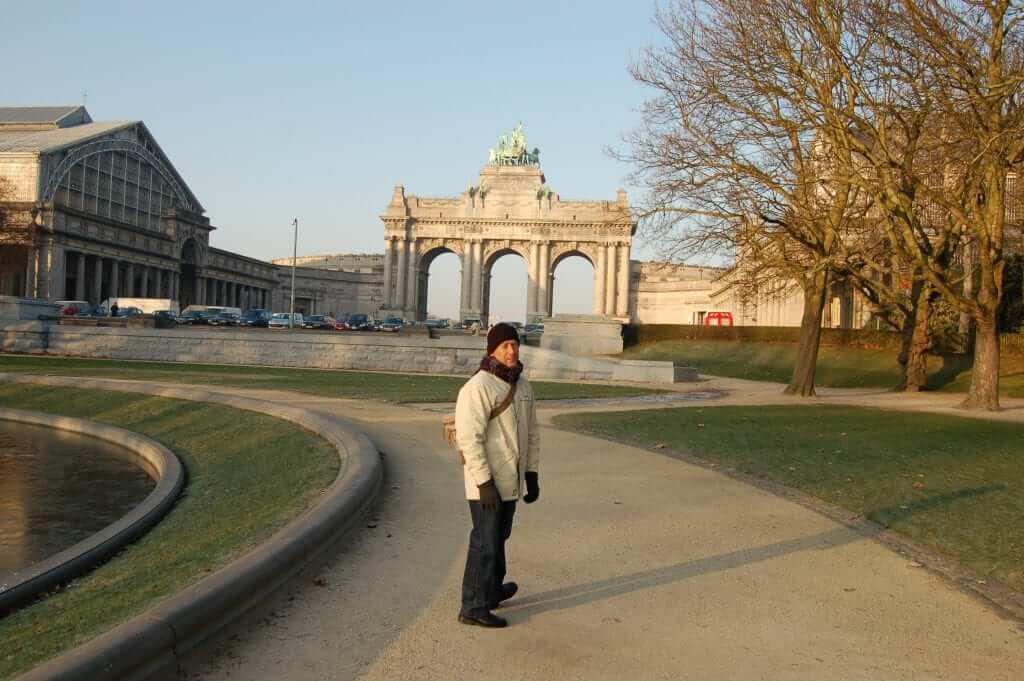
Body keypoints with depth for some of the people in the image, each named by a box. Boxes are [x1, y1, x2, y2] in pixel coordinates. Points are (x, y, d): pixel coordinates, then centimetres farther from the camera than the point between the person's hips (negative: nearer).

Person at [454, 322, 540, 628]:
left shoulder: (522, 385, 7)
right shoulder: (478, 387, -19)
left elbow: (531, 433, 14)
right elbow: (468, 438, -23)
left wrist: (532, 475, 12)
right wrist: (485, 482, -25)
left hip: (509, 480, 8)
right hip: (486, 481, -8)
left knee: (498, 536, 22)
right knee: (485, 542, -3)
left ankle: (493, 589, 40)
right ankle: (473, 608, 7)